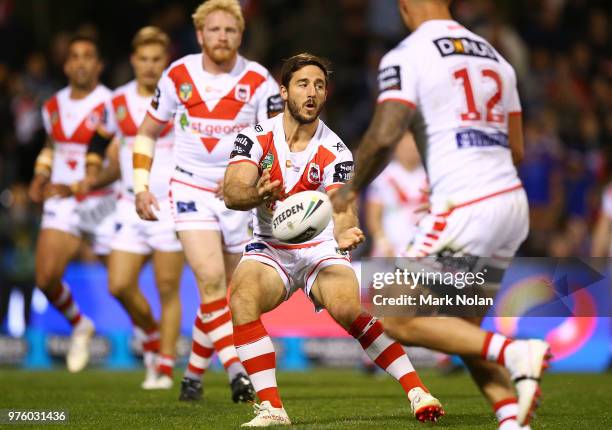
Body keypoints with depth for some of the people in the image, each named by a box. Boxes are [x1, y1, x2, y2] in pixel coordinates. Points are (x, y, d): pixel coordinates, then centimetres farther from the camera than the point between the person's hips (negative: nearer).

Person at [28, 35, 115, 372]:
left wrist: (73, 187, -23)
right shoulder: (53, 107, 9)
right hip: (62, 205, 4)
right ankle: (79, 326, 17)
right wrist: (40, 177, 13)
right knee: (47, 278, -11)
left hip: (104, 203, -4)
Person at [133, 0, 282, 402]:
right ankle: (236, 372, -23)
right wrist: (141, 186, 2)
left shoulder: (259, 81, -7)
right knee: (211, 280, -20)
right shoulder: (177, 76, -2)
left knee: (219, 293, 7)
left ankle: (194, 374, 25)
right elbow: (148, 132, 10)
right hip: (191, 190, -1)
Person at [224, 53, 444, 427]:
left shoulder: (336, 153, -9)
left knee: (348, 309, -30)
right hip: (269, 248, 1)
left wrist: (345, 233, -47)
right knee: (241, 299, -30)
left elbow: (342, 207, -22)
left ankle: (416, 391, -16)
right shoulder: (256, 137, -6)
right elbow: (232, 192, -18)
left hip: (320, 248, -1)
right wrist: (258, 193, -42)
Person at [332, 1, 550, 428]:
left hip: (466, 211, -8)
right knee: (463, 329, 18)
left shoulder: (407, 56, -6)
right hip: (514, 203, 8)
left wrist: (350, 190, 0)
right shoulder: (494, 56, 16)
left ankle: (514, 353, -11)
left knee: (400, 321, 4)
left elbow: (384, 136, -16)